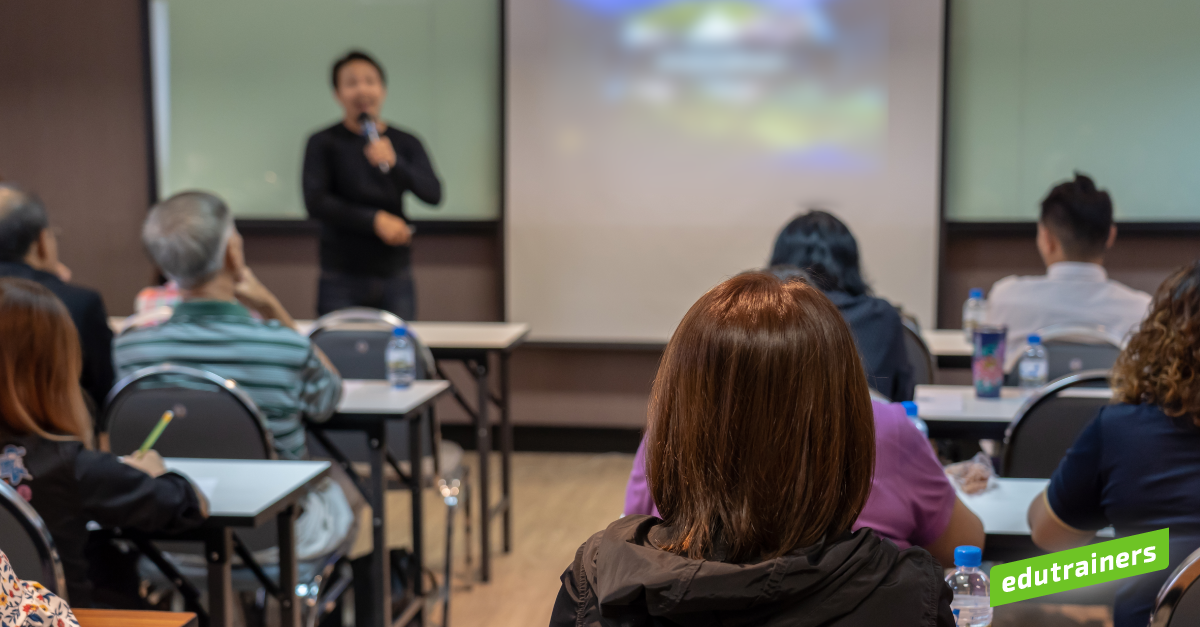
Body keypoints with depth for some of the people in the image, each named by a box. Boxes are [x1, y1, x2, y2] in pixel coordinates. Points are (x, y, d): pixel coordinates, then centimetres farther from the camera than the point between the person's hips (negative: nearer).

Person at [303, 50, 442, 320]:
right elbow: (316, 203, -7)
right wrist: (375, 221, -13)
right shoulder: (323, 143, 2)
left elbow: (433, 194, -5)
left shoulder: (405, 143, 9)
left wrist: (393, 163, -21)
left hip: (395, 277, 2)